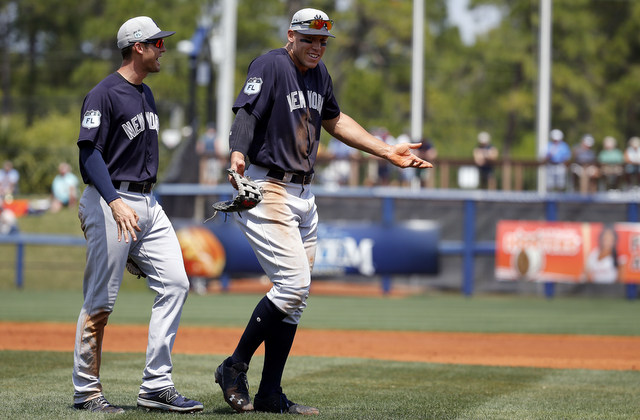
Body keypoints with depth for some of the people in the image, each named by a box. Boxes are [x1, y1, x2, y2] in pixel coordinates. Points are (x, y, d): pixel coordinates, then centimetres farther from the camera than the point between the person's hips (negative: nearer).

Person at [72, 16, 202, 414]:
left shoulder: (146, 93, 16)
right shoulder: (104, 95, -11)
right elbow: (90, 153, -20)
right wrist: (115, 202, -31)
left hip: (147, 203, 8)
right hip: (110, 204, -8)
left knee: (175, 283, -2)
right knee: (101, 301, -4)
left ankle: (157, 385, -1)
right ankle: (87, 391, 6)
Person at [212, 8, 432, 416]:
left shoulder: (319, 73, 12)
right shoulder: (271, 65, -13)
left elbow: (333, 120, 27)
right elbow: (245, 113, -28)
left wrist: (387, 151, 25)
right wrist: (238, 156, -47)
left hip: (304, 194, 9)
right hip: (267, 190, -9)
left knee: (296, 295, 7)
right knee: (293, 283, -18)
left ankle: (270, 394, 12)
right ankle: (235, 368, -4)